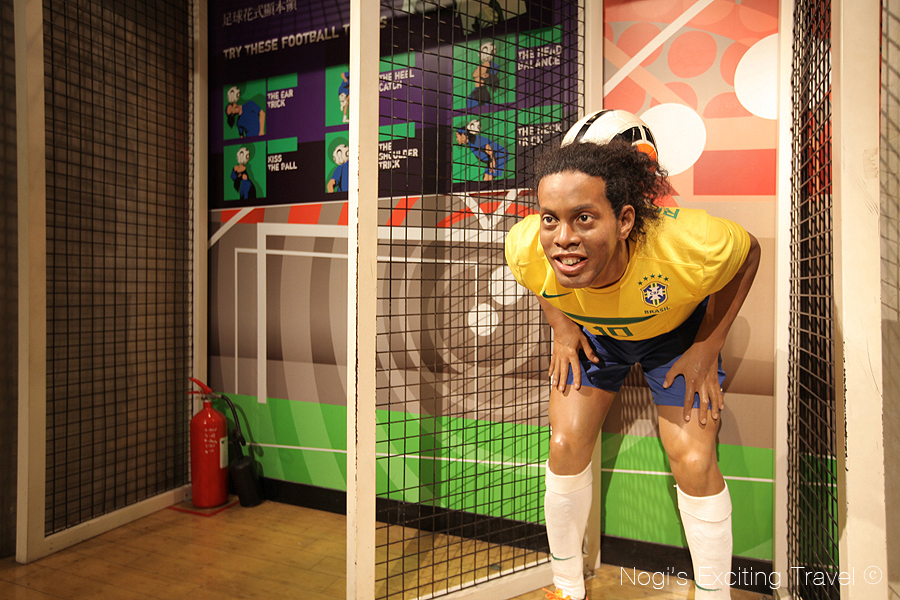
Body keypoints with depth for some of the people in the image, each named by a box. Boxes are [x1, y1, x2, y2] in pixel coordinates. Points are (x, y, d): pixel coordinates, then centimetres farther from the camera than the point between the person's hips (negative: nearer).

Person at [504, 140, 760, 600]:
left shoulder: (689, 245, -41)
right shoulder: (525, 248, -34)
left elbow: (747, 252, -15)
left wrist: (708, 347, -17)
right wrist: (561, 325, -13)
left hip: (677, 332, -1)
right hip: (591, 334, 2)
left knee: (694, 463, -9)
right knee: (566, 446, -5)